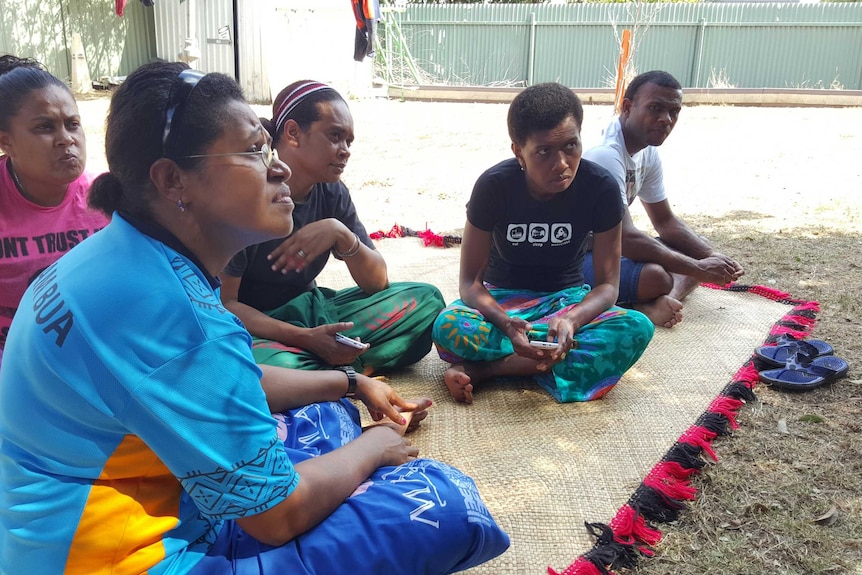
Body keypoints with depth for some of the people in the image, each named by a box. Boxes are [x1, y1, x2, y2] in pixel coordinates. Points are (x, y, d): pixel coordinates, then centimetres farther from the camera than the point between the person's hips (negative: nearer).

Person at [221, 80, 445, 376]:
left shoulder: (332, 193, 0)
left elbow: (378, 282, -1)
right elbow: (223, 303, -18)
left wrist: (341, 234, -21)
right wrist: (306, 338, -29)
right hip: (254, 325, -6)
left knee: (426, 298, -7)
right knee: (276, 365, -42)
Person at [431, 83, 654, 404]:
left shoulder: (600, 188, -16)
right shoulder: (494, 186, -18)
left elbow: (607, 284, -13)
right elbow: (470, 281, -15)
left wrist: (572, 319, -36)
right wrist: (505, 323, -38)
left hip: (566, 298, 3)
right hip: (502, 299, -2)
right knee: (448, 327, -34)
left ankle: (485, 368, -27)